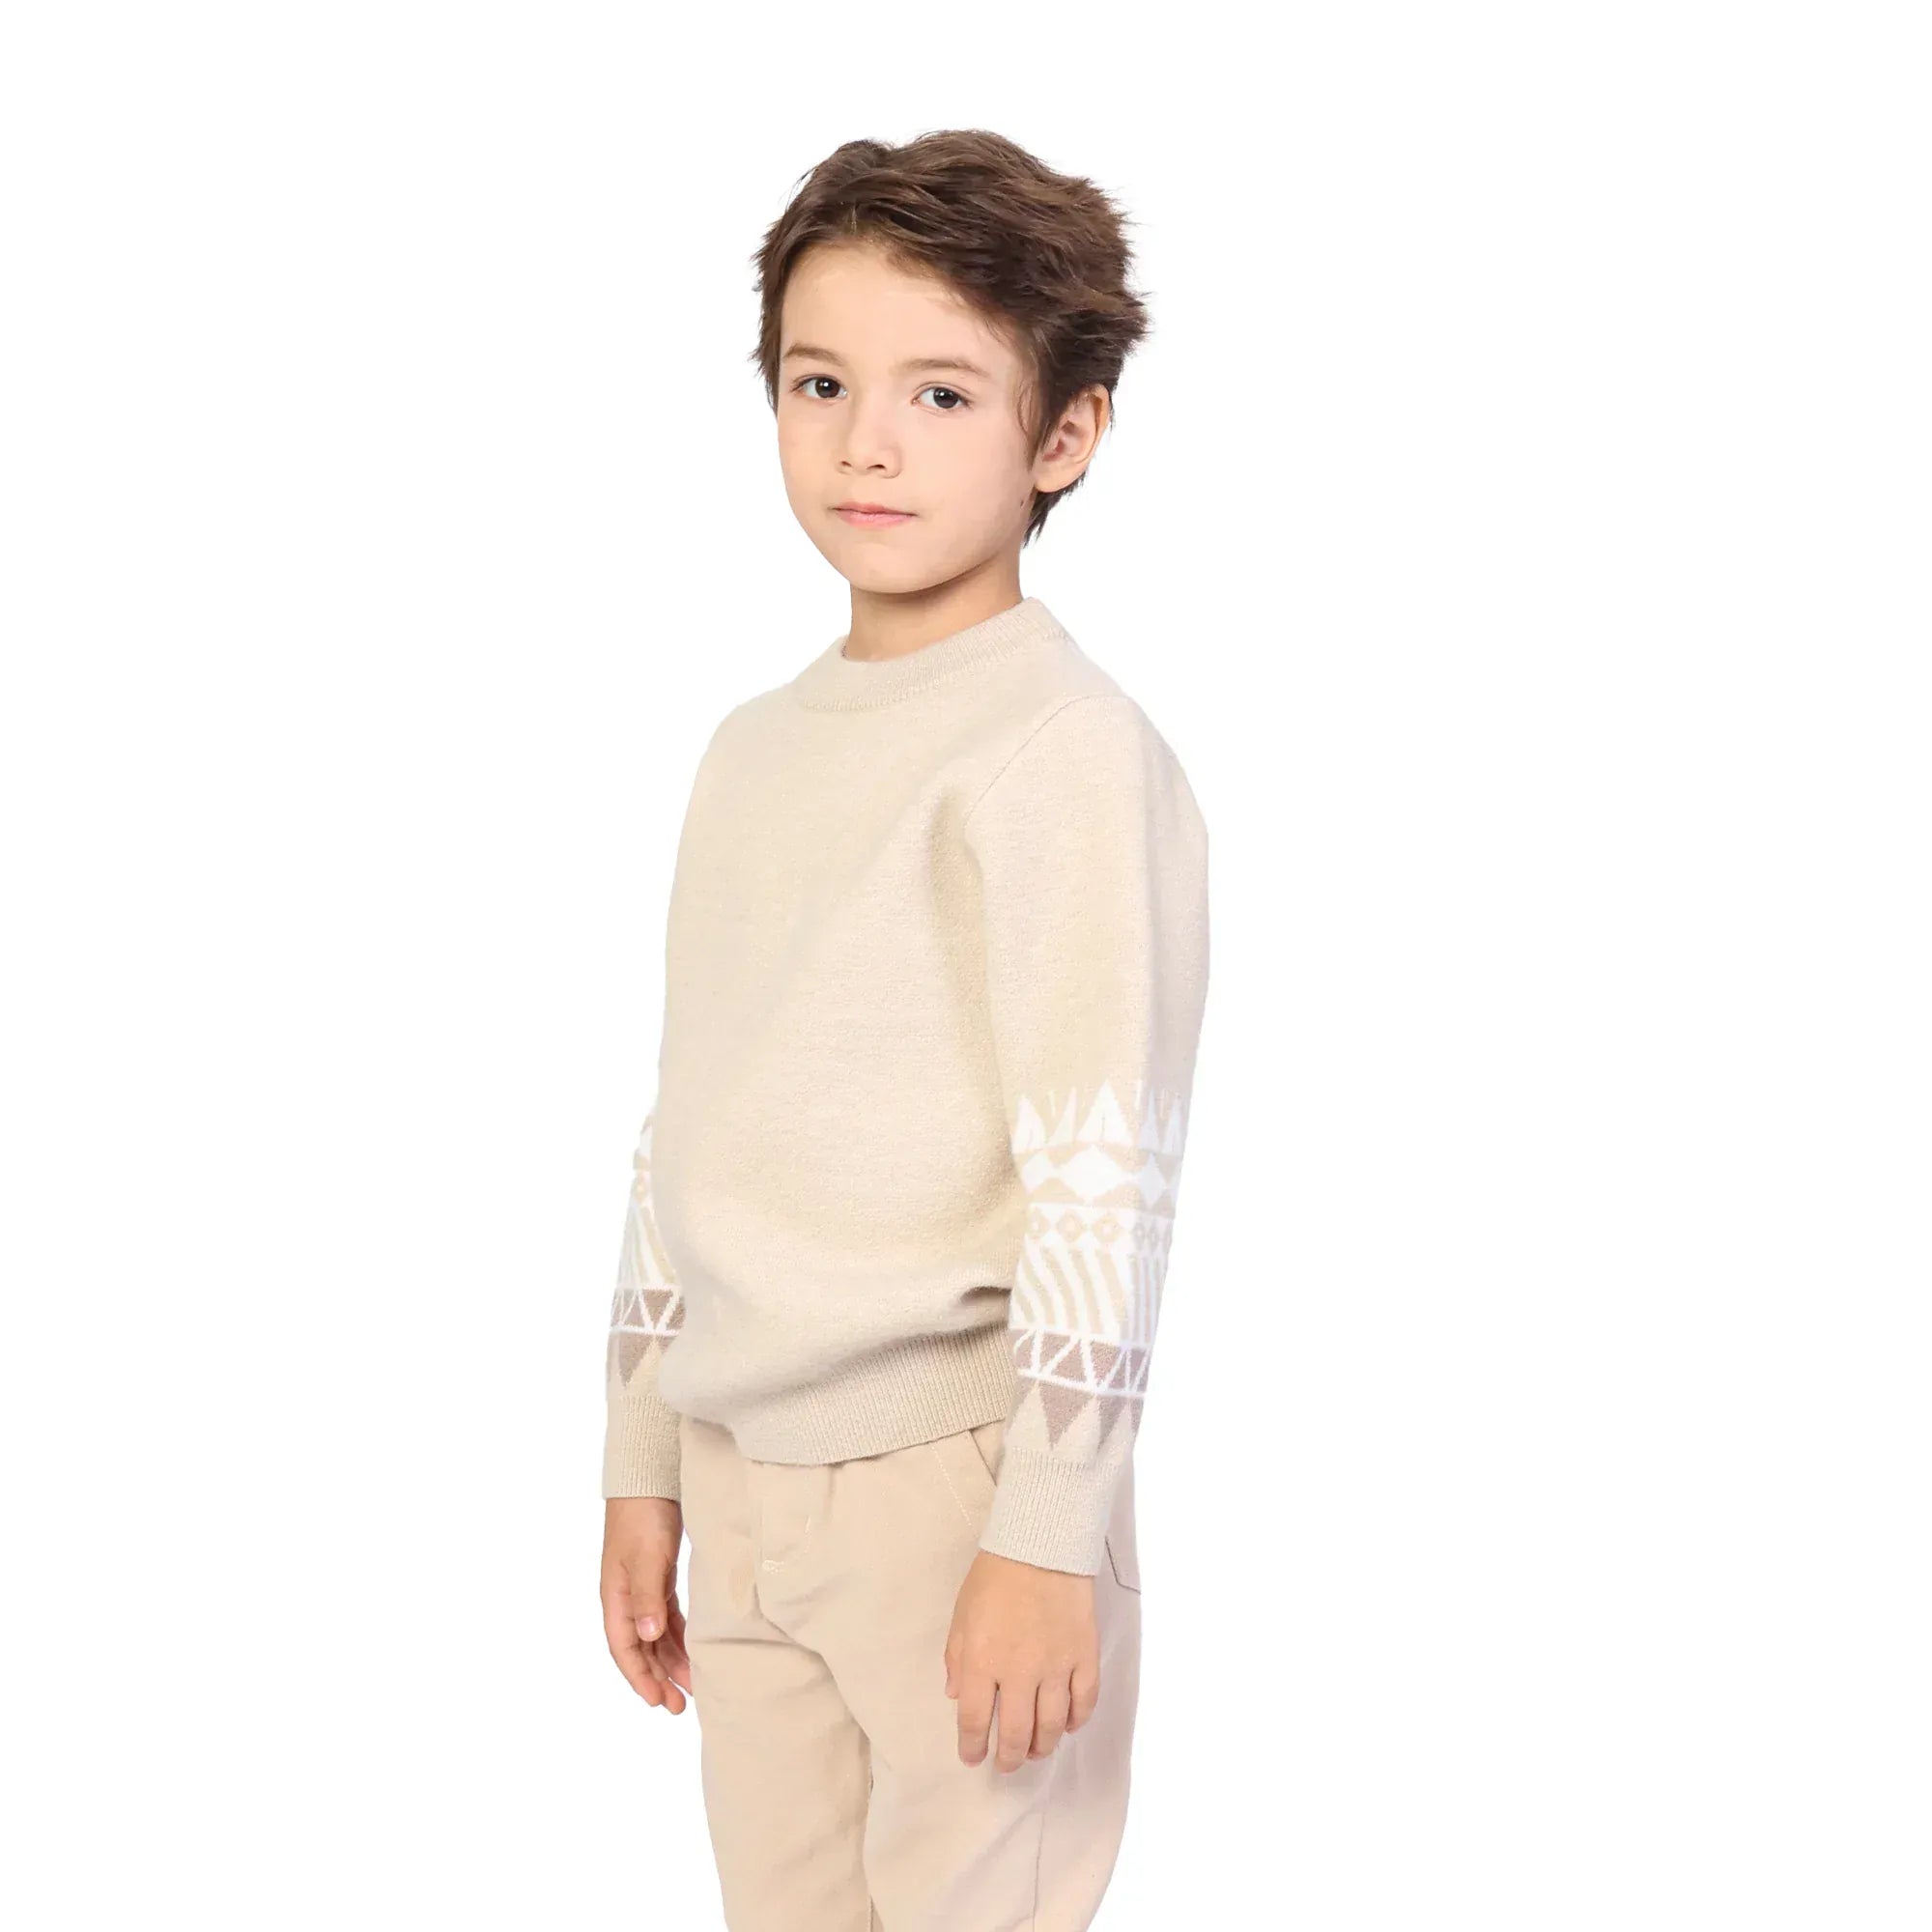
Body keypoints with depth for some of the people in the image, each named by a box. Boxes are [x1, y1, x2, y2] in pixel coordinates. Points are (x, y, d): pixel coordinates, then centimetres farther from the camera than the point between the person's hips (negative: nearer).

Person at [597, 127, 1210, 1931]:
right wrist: (642, 1467, 17)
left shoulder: (1068, 751, -12)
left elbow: (1102, 1172, -16)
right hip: (740, 1480, 7)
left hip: (952, 1471, -7)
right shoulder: (752, 752, 12)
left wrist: (1046, 1535, -17)